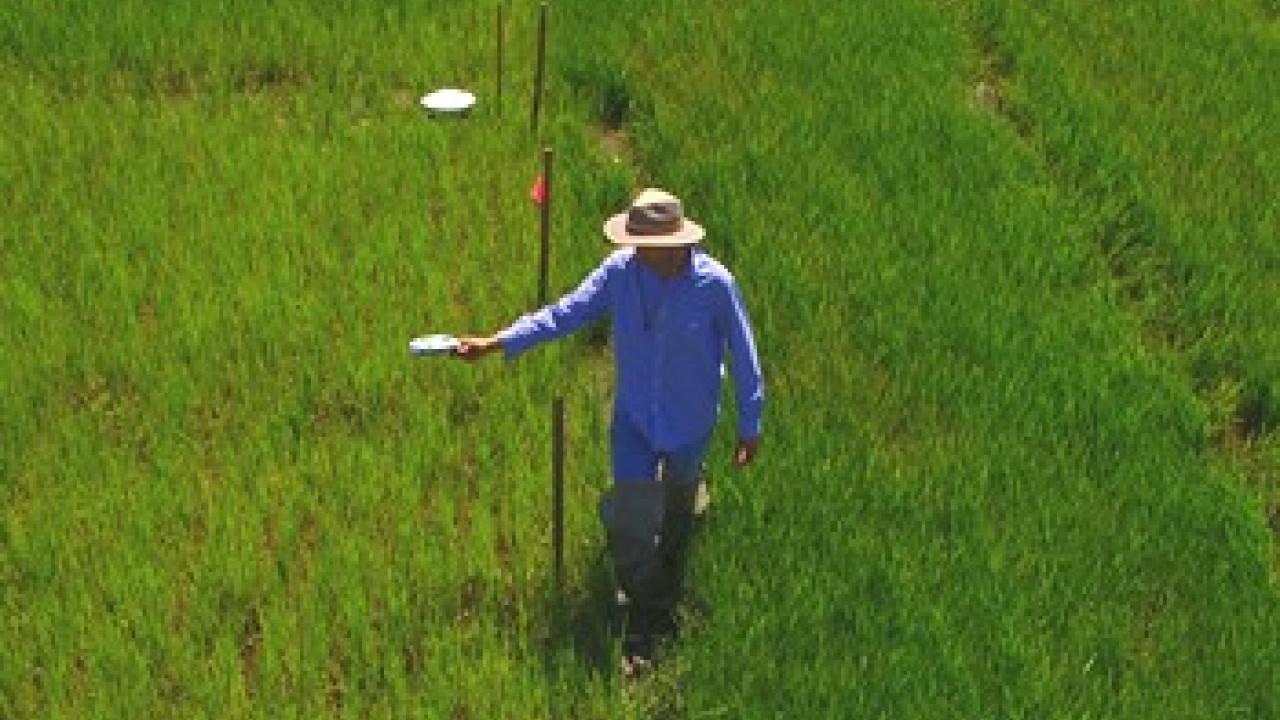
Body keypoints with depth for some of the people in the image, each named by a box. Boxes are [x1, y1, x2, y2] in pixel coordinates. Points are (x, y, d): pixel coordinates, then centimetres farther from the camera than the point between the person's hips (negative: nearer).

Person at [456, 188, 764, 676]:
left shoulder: (714, 284, -24)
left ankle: (666, 603, 52)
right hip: (633, 418, 2)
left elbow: (743, 355, -13)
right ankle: (641, 631, 14)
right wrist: (498, 342, -16)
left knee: (676, 517, 22)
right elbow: (566, 313, -10)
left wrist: (750, 426, -6)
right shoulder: (620, 270, -18)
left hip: (690, 423, -1)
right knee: (630, 519, -2)